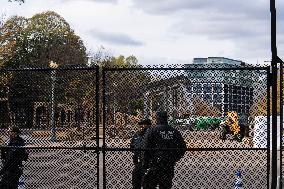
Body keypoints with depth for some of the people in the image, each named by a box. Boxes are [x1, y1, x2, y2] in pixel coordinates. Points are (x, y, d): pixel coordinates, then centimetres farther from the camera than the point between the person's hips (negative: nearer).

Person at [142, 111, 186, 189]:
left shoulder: (153, 131, -5)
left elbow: (146, 147, -9)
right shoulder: (174, 132, 7)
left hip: (155, 164, -4)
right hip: (170, 166, 4)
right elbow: (183, 147, 9)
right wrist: (174, 159, 16)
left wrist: (145, 164, -1)